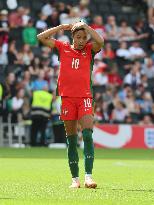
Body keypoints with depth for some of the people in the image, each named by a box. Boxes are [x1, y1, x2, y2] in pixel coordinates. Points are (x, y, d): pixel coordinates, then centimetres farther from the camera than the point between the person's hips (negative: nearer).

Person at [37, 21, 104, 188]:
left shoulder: (89, 49, 9)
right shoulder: (63, 48, 11)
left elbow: (100, 41, -12)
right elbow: (41, 37, 8)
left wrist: (85, 26, -3)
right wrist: (62, 27, 7)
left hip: (85, 96, -1)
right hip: (67, 97, 1)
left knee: (88, 134, -18)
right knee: (71, 139, 5)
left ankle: (88, 176, -23)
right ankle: (75, 178, 10)